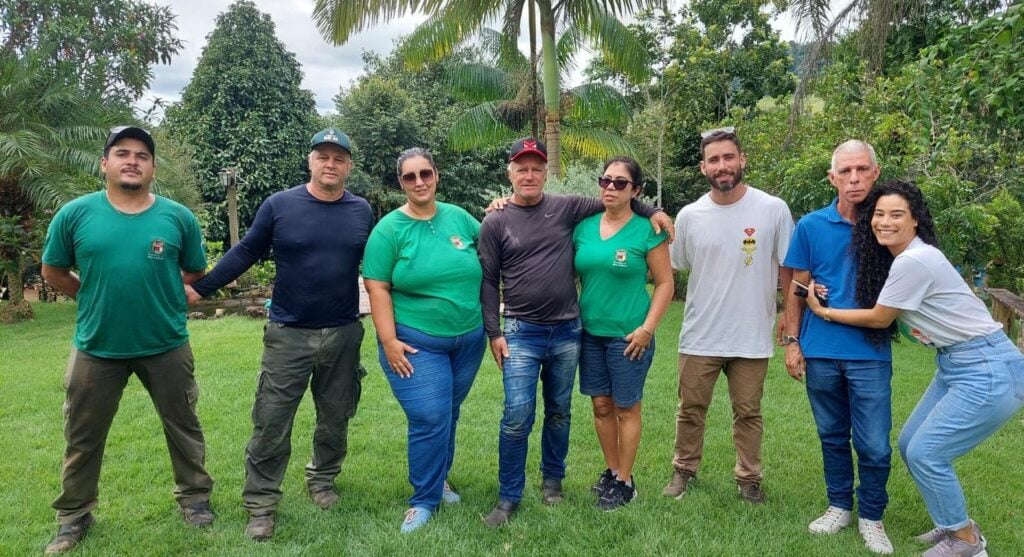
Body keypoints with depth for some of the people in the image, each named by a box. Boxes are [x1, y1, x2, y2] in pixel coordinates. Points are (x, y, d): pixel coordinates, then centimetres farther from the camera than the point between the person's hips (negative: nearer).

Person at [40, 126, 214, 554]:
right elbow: (53, 272, 7)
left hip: (167, 345, 0)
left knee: (183, 427, 14)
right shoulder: (75, 213, -6)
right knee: (83, 436, 14)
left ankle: (194, 496, 33)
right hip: (96, 346, 0)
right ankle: (73, 515, 34)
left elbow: (196, 274, 7)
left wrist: (157, 296, 5)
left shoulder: (178, 217, -6)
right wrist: (97, 300, 7)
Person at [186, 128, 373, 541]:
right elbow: (245, 253, 0)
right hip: (289, 334, -2)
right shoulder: (279, 205, -6)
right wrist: (200, 289, -5)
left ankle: (323, 480, 36)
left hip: (344, 334, 2)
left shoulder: (362, 211, 1)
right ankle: (261, 504, 15)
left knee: (335, 417, 15)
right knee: (271, 421, 1)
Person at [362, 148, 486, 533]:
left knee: (449, 416, 16)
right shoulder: (389, 228, -8)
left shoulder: (459, 217, 3)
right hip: (417, 341, -4)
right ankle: (425, 499, 13)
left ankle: (438, 478, 38)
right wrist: (389, 341, -15)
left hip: (469, 338, 4)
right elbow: (377, 288, -10)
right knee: (430, 420, -7)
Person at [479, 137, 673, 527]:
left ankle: (552, 480, 34)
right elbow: (489, 282, 0)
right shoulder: (495, 223, -1)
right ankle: (509, 498, 9)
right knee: (517, 416, -6)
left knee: (559, 413, 15)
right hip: (521, 333, -2)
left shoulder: (566, 208, 3)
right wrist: (494, 333, -4)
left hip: (567, 332, 3)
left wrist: (652, 211, 5)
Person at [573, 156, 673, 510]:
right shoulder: (584, 226, 5)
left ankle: (624, 482, 20)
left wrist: (648, 328, -13)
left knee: (626, 408, 6)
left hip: (628, 335, -4)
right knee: (601, 405, 13)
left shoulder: (646, 230, -8)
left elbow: (665, 283, -7)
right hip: (590, 332, 4)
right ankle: (611, 471, 30)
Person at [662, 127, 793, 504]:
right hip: (699, 338, 1)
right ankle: (684, 470, 33)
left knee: (748, 413, 14)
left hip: (752, 338, -1)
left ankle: (749, 478, 32)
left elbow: (788, 271, -2)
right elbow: (676, 270, 10)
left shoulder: (773, 209, -7)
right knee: (690, 410, 14)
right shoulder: (689, 216, -3)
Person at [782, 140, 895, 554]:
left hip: (871, 353, -1)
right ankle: (840, 506, 32)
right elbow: (797, 288, 4)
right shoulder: (811, 226, 0)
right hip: (821, 352, 1)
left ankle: (871, 517, 23)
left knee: (874, 445, 2)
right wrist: (792, 341, 1)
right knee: (832, 436, 15)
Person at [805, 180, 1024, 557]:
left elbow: (879, 318, -13)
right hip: (956, 365, 10)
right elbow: (886, 313, 11)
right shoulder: (902, 257, 7)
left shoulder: (913, 261, -22)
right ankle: (955, 524, 28)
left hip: (988, 370, -10)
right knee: (910, 444, 12)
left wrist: (824, 312, -2)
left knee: (925, 453, -5)